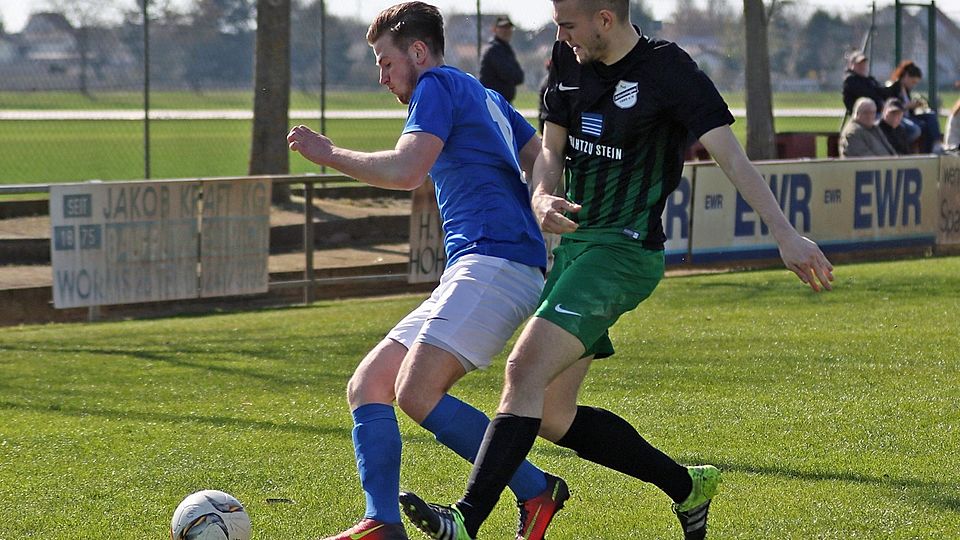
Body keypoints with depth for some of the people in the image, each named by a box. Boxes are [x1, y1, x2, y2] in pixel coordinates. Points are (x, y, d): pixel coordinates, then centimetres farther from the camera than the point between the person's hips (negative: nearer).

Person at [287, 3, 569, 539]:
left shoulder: (438, 86, -2)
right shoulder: (488, 98, 28)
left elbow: (405, 170, -16)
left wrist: (328, 153, -5)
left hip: (495, 261, -11)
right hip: (470, 273, 11)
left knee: (417, 393, -22)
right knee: (367, 387, 3)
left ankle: (536, 491, -13)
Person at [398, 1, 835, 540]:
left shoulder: (669, 70, -12)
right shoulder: (570, 60, 8)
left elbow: (731, 155, -17)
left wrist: (787, 235, -25)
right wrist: (542, 197, -8)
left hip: (623, 252, -9)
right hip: (574, 242, 9)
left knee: (526, 369, -24)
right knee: (552, 416, 7)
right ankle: (686, 486, 21)